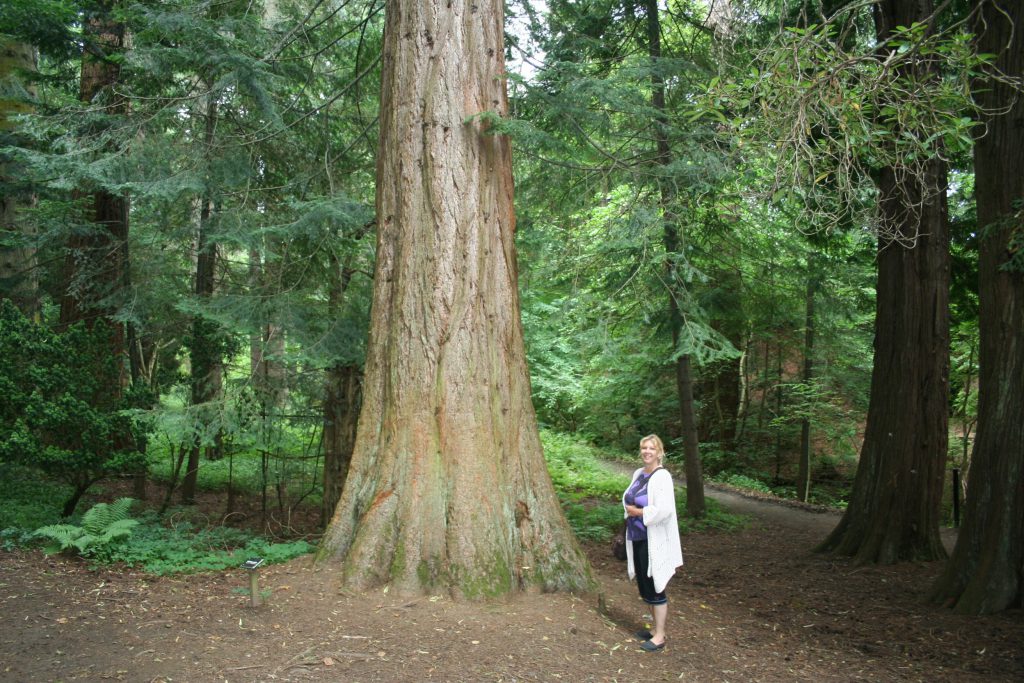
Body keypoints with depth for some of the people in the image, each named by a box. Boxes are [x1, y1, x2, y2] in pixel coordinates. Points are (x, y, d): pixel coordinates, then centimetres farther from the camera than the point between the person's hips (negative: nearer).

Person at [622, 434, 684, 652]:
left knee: (655, 588, 0)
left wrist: (638, 512, -14)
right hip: (637, 538, 8)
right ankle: (656, 628, 30)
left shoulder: (662, 477, -16)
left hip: (654, 542, -8)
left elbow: (664, 510, -26)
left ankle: (659, 637, 12)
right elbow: (627, 497, 22)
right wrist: (629, 508, 1)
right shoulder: (638, 474, 8)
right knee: (644, 587, 16)